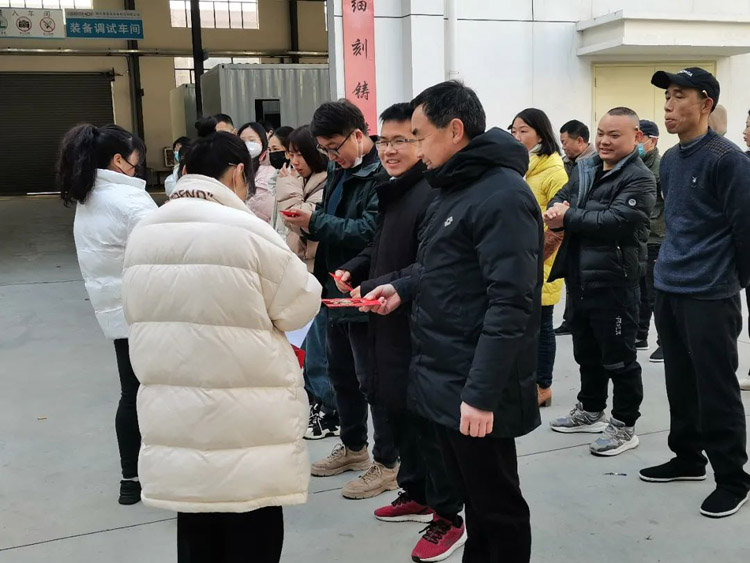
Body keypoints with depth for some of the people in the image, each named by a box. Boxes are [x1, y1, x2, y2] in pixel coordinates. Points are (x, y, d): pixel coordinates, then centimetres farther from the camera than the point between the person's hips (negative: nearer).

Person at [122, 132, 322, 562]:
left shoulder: (143, 234, 2)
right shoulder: (246, 230, -16)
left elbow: (140, 316, 10)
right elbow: (301, 305, -8)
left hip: (174, 420, 6)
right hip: (246, 423, -5)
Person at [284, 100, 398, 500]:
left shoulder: (382, 173, -18)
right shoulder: (340, 171, 12)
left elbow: (369, 230, -26)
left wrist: (316, 222, -20)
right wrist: (308, 222, 2)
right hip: (337, 289, 10)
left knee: (373, 378, 0)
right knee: (341, 373, 20)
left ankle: (387, 463, 14)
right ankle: (353, 447, 37)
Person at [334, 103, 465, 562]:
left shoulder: (432, 195, -18)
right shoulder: (393, 191, 14)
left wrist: (376, 287, -25)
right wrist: (353, 270, 8)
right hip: (390, 321, 10)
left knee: (426, 415, -2)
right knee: (398, 409, 18)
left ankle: (448, 516, 12)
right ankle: (416, 494, 35)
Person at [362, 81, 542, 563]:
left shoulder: (503, 196, -19)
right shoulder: (456, 188, 13)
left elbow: (510, 304, -24)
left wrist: (482, 394, -26)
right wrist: (404, 289, 8)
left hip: (474, 390, -9)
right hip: (444, 378, 10)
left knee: (498, 505, 7)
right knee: (473, 496, 22)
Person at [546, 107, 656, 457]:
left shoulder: (639, 179, -11)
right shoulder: (584, 169, 14)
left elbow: (614, 220, -24)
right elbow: (560, 199, 10)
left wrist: (567, 218, -18)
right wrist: (557, 207, -15)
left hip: (614, 281, -8)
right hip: (579, 277, 8)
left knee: (618, 357, 2)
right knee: (586, 352, 20)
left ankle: (624, 425, 14)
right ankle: (591, 410, 36)